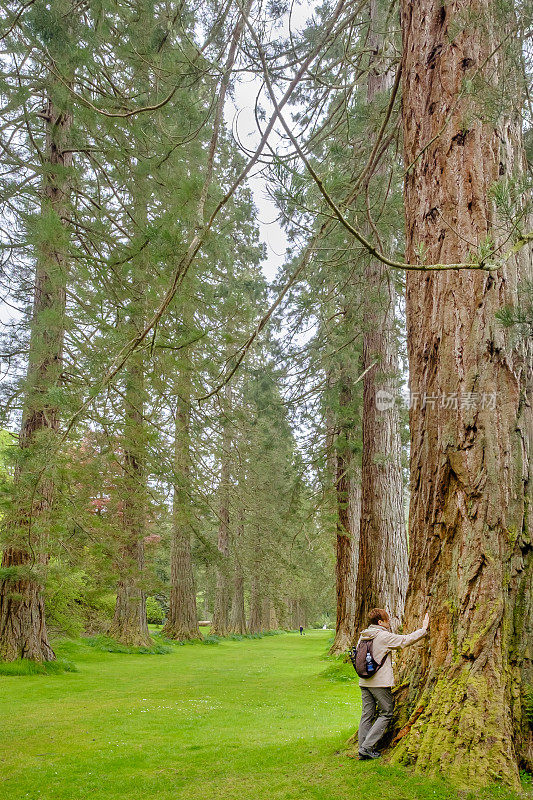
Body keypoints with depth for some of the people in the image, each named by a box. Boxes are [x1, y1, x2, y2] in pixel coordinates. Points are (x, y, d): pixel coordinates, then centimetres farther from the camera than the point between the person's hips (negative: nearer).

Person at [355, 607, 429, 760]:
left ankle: (363, 749, 13)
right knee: (386, 713, 5)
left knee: (367, 714, 12)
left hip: (364, 682, 7)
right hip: (380, 683, -7)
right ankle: (367, 747, -1)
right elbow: (407, 640, -8)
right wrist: (423, 629, 3)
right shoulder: (384, 637, -13)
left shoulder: (363, 636, 8)